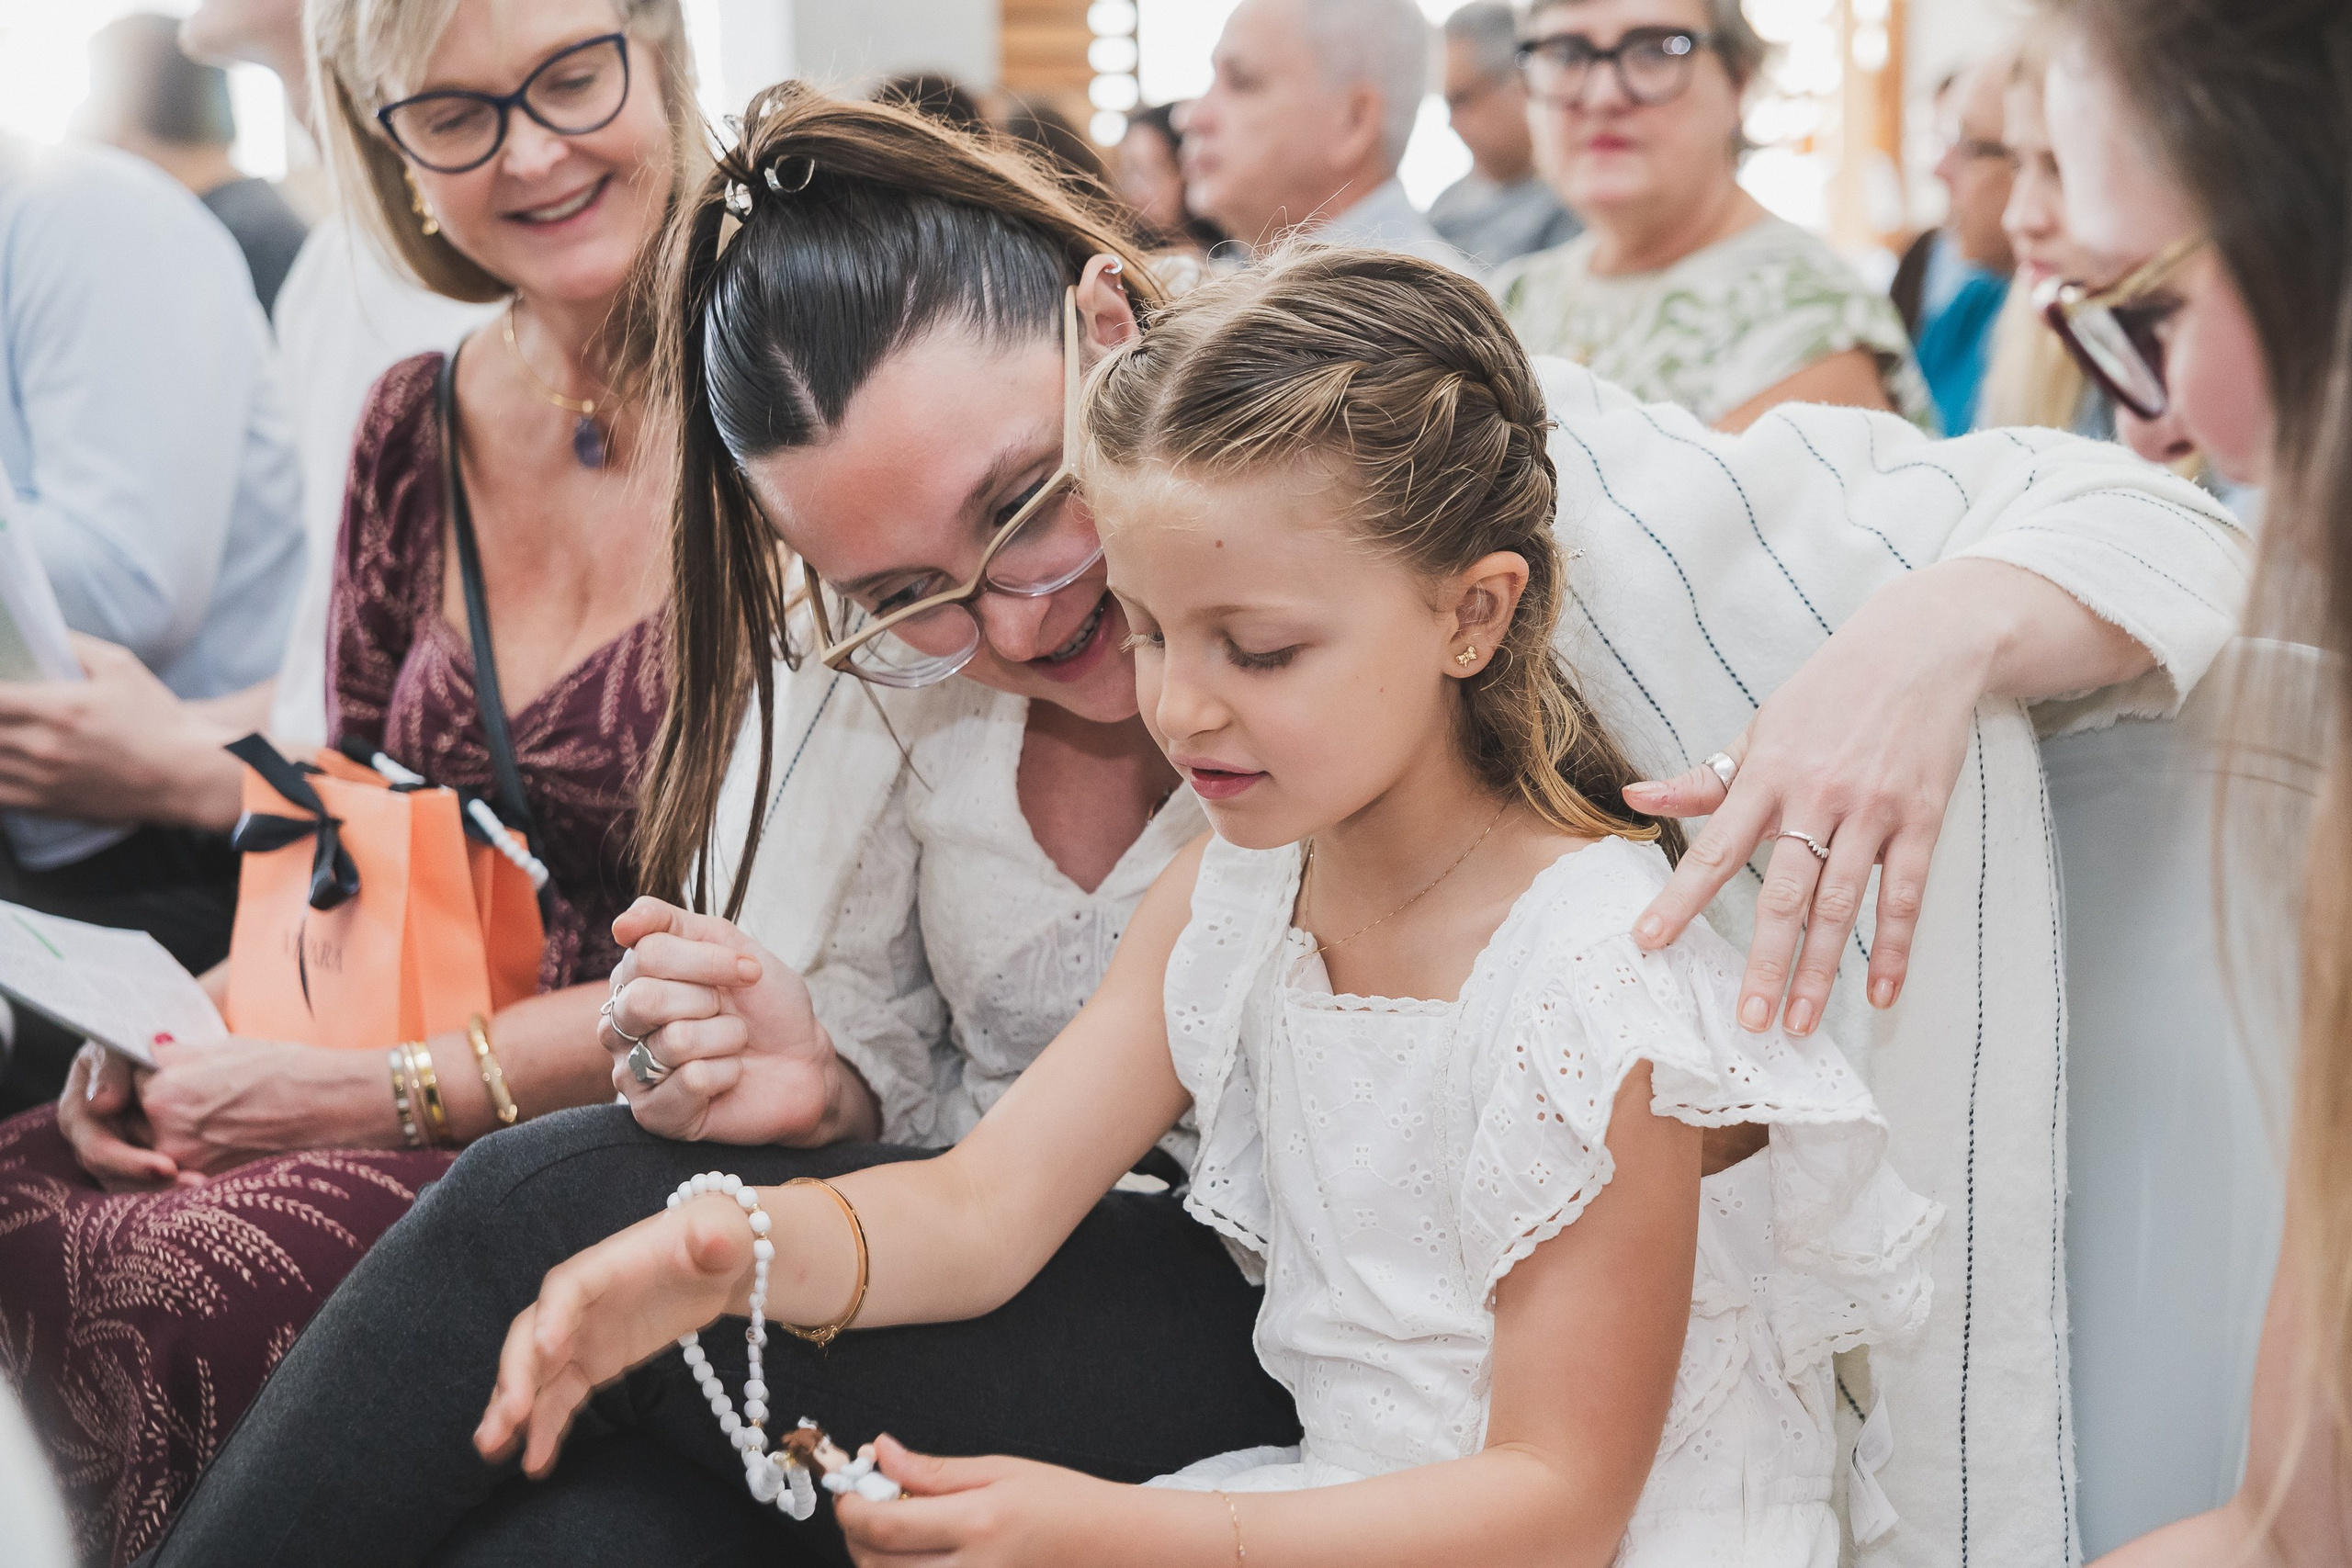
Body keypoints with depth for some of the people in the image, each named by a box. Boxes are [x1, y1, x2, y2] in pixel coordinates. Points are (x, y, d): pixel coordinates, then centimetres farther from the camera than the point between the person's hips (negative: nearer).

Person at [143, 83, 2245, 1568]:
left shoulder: (1463, 457, -14)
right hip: (1003, 1286, 5)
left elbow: (2148, 534, -12)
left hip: (1310, 1359, -5)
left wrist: (1928, 638, -35)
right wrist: (813, 1086, -14)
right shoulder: (883, 636, 0)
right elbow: (905, 1098, 10)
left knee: (565, 1217, -23)